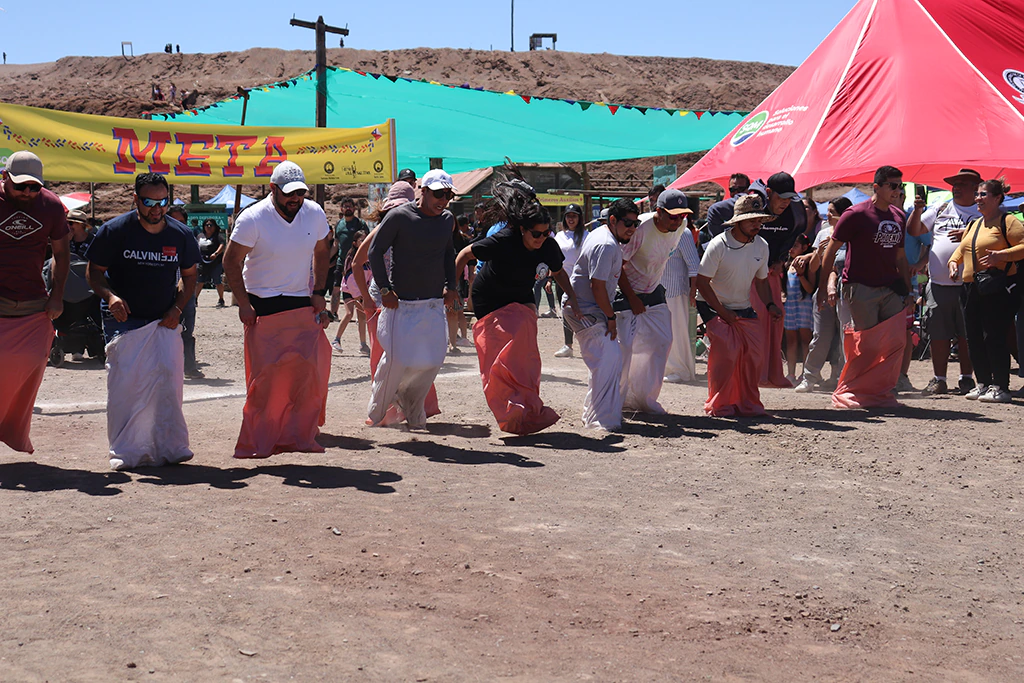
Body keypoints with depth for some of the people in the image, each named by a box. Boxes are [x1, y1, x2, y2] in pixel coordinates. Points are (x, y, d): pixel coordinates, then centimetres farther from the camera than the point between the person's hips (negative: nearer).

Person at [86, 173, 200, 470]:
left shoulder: (181, 235, 1)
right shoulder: (114, 231, -7)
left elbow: (189, 276, 14)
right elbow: (94, 272, 1)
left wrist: (178, 308, -1)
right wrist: (110, 296, -19)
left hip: (165, 320, 2)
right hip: (123, 320, -2)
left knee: (169, 377, -9)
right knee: (124, 381, -8)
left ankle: (169, 446, 1)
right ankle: (126, 451, 2)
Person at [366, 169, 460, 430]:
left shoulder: (447, 219, 7)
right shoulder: (399, 217, -11)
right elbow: (375, 251, -6)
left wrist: (451, 286, 13)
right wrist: (385, 289, -10)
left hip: (434, 304, 5)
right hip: (401, 302, -5)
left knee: (432, 361, 1)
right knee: (397, 359, -5)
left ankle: (413, 412, 23)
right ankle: (376, 413, 17)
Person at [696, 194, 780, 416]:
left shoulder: (761, 246, 1)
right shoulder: (718, 245, -16)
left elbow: (761, 280, 13)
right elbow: (702, 282, -15)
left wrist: (770, 304, -5)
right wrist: (722, 312, -17)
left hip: (744, 308, 5)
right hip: (714, 307, -5)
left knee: (754, 352, -8)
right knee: (726, 352, -19)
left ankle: (748, 404, 7)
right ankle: (719, 405, -5)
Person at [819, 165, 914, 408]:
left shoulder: (898, 216, 13)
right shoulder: (857, 214, -7)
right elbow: (831, 249, -4)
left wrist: (908, 290, 16)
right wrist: (826, 285, -10)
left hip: (891, 288, 6)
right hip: (861, 288, -6)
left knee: (896, 341, -1)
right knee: (867, 344, -5)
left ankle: (880, 392, 10)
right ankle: (849, 392, 9)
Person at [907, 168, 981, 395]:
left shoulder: (983, 213, 6)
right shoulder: (941, 210, 14)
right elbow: (913, 231, 13)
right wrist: (917, 210, -4)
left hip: (968, 284, -3)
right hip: (938, 284, 3)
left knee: (967, 335, 2)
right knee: (938, 334, 4)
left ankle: (966, 378, 11)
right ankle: (939, 379, 11)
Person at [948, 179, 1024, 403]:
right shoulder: (974, 224, 21)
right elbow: (962, 248, 30)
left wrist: (1000, 255, -24)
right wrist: (953, 262, 10)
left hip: (998, 289, -8)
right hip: (972, 288, 8)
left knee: (994, 337, -10)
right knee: (974, 338, 8)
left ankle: (1000, 387, -6)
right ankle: (983, 384, 16)